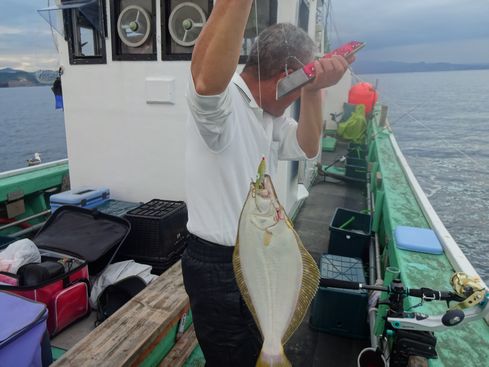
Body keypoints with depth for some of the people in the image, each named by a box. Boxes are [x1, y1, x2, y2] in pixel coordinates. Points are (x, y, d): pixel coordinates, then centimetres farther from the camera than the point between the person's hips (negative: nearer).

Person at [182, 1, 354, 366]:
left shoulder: (270, 113, 9)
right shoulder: (222, 101, -22)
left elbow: (307, 148, 3)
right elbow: (208, 79, -45)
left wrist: (314, 90, -11)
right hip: (217, 265, -9)